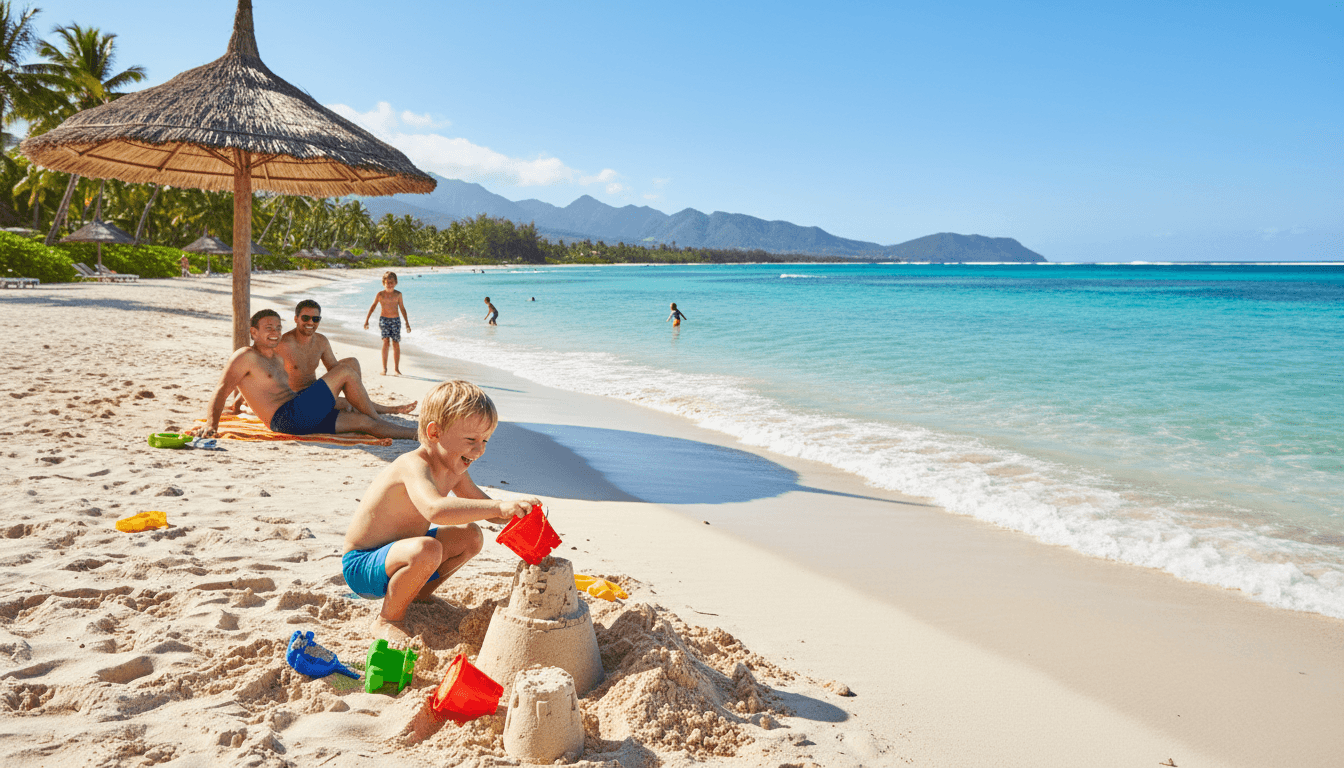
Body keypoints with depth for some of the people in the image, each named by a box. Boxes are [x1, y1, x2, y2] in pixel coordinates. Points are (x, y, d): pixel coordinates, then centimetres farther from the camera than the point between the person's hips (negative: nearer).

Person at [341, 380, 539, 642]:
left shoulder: (454, 470, 1)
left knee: (470, 536, 5)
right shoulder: (414, 465, -29)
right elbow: (435, 509, -49)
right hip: (361, 566, -9)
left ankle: (418, 596, 18)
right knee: (427, 550, -36)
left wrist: (519, 513, -12)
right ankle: (388, 619, -11)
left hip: (397, 552, 9)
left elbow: (481, 504, 11)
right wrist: (500, 507, -55)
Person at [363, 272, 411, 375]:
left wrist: (407, 323, 12)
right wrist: (366, 320, 9)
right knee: (386, 341, -15)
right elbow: (373, 306, 10)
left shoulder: (398, 294, 3)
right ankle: (384, 368, -11)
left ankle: (396, 368, 10)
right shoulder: (380, 294, 0)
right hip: (384, 319, -1)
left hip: (396, 320, 1)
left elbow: (402, 308, 12)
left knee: (396, 344, -1)